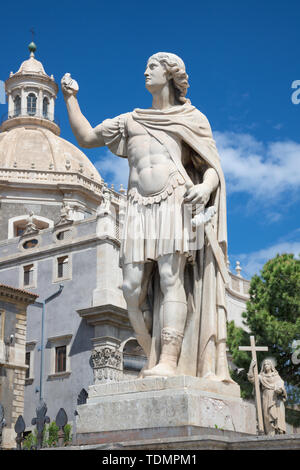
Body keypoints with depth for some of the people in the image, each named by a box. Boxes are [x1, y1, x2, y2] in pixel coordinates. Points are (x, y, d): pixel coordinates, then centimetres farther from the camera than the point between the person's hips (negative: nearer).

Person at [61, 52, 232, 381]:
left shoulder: (192, 118, 16)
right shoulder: (130, 121, 27)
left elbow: (212, 167, 8)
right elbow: (86, 138, 26)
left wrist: (205, 187, -14)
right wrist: (70, 98, 17)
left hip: (176, 204, -4)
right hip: (140, 209, 4)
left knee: (171, 277, -19)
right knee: (133, 287, -10)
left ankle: (169, 361, -25)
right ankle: (155, 358, -5)